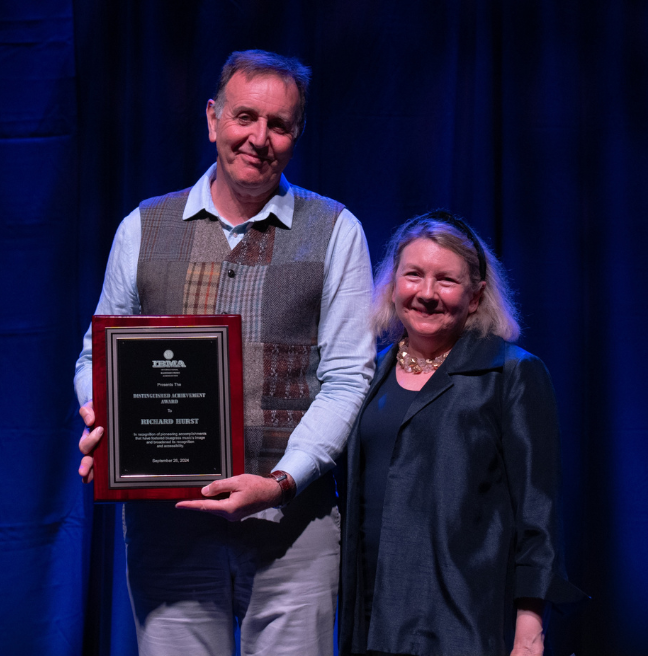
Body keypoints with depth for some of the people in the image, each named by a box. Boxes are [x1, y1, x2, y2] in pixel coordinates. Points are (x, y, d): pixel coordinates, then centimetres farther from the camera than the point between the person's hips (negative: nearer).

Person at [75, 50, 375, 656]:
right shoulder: (143, 228, 11)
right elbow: (98, 356, 16)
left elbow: (346, 379, 0)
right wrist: (100, 417, -7)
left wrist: (281, 482, -13)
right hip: (165, 518, 1)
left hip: (292, 517, -1)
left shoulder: (335, 232, 6)